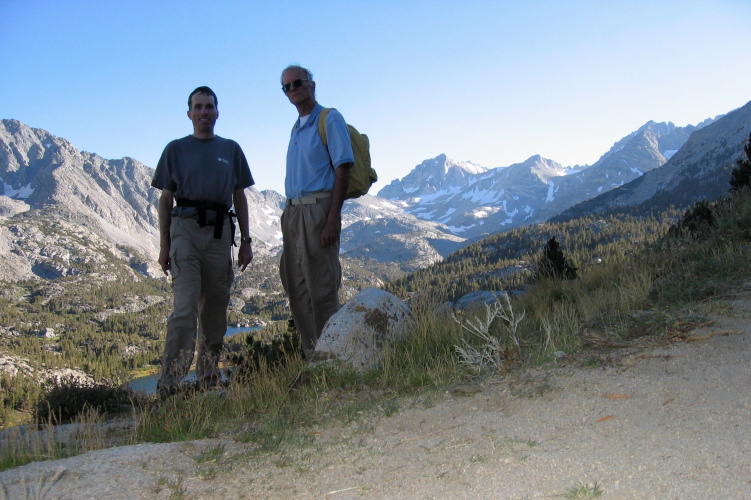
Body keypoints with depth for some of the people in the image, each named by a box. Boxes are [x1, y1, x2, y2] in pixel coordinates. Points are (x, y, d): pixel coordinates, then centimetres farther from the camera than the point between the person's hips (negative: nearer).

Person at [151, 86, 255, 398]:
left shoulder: (231, 150, 17)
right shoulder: (176, 150, 12)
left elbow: (240, 198, 16)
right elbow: (165, 200, 10)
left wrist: (246, 240, 9)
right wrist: (164, 246, 2)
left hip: (220, 232, 3)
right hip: (186, 229, -2)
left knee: (216, 309, 6)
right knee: (185, 308, -13)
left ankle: (209, 378, 18)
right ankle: (169, 382, -12)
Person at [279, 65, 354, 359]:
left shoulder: (330, 119, -2)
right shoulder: (296, 128, 22)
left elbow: (342, 169, -11)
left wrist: (333, 219, -20)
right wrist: (289, 219, 14)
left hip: (317, 208, -8)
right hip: (293, 212, 8)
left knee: (321, 289, -7)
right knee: (297, 290, 8)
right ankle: (312, 358, 17)